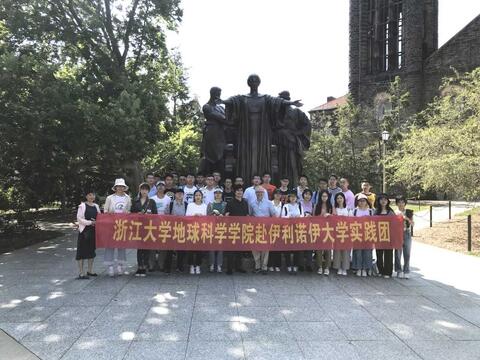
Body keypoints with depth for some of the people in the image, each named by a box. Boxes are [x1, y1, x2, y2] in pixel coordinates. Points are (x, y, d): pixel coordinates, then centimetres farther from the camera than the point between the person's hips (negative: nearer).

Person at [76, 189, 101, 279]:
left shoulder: (96, 206, 12)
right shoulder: (82, 206, -5)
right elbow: (79, 218, -11)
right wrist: (90, 222, -18)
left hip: (94, 230, 6)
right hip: (84, 230, -6)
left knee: (92, 250, 13)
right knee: (82, 251, -3)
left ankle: (90, 270, 24)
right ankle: (81, 273, 1)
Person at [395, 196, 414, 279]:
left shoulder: (409, 212, 5)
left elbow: (412, 224, -1)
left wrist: (407, 219, -16)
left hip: (407, 234, 0)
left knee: (407, 254, 1)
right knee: (398, 253, 1)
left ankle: (406, 272, 8)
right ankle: (399, 271, 10)